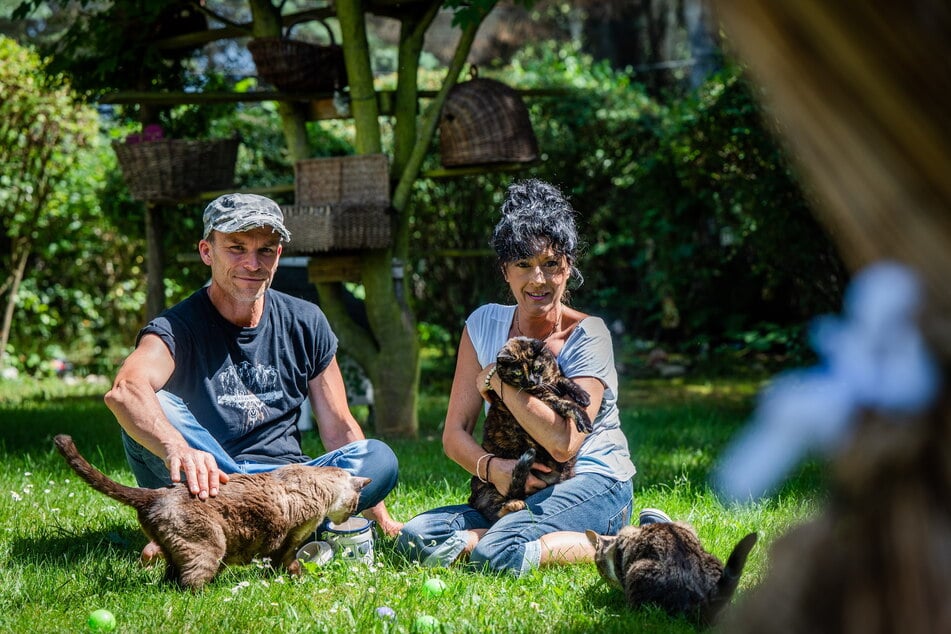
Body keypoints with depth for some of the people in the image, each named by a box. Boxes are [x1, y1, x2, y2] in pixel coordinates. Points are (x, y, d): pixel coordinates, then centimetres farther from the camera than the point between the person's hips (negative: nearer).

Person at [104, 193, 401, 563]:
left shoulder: (305, 324, 7)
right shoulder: (177, 330, -8)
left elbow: (338, 430, 12)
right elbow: (124, 391, -32)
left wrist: (383, 521, 6)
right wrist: (177, 450, -53)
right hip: (208, 482, -3)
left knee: (379, 458, -22)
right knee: (153, 408, -29)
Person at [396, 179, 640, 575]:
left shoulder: (587, 336, -9)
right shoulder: (484, 325, 5)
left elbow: (563, 443, -22)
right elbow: (455, 434, 2)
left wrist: (497, 380, -14)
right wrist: (491, 467, -20)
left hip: (594, 485, -6)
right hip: (514, 494, 6)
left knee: (498, 554, -33)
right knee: (416, 539, -18)